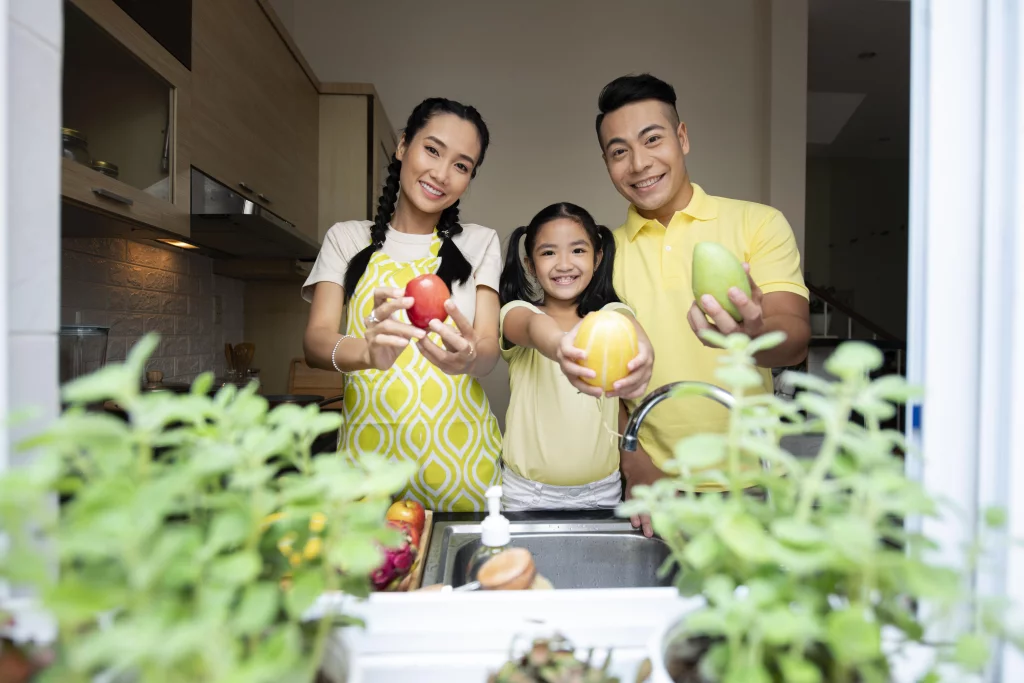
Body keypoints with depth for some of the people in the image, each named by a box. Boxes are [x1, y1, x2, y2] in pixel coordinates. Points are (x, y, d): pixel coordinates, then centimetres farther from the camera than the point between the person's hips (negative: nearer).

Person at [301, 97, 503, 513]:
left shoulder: (478, 243, 6)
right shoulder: (347, 239, 5)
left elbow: (489, 349, -6)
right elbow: (315, 341, -9)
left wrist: (467, 356, -31)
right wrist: (367, 351, -32)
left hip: (459, 455, 1)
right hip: (371, 448, 0)